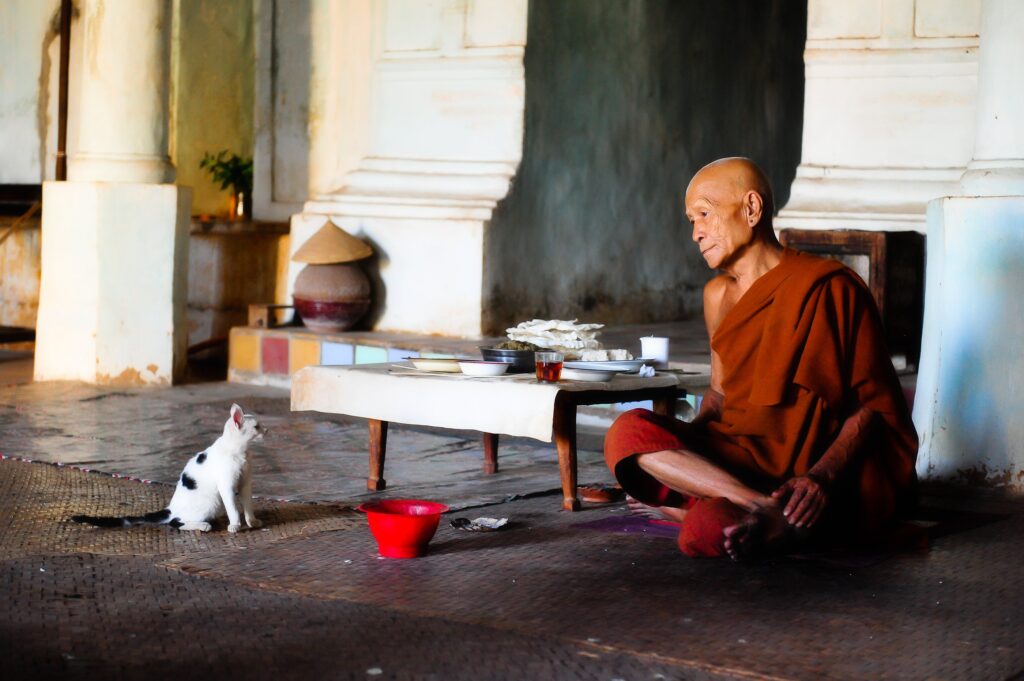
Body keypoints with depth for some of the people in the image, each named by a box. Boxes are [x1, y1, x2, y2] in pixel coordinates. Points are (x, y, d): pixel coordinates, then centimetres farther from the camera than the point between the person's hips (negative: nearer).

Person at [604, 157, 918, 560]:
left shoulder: (827, 288, -7)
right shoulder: (718, 296, 15)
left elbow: (875, 406, -8)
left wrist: (821, 477, -25)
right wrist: (681, 443, 4)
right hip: (742, 458, 9)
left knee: (704, 532, -40)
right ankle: (772, 510, -30)